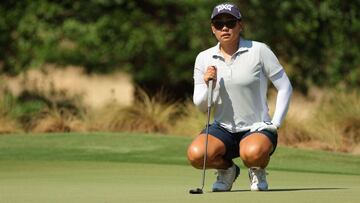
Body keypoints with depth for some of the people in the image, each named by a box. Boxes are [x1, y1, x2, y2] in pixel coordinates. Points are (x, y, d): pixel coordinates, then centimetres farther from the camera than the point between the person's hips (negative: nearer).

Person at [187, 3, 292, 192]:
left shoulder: (259, 51, -7)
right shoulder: (204, 58, 3)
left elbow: (285, 87, -2)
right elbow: (200, 105, 3)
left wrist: (275, 123, -9)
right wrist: (207, 85, -18)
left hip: (257, 128, -3)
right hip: (223, 128, 3)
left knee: (252, 153, -39)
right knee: (195, 154, -29)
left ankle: (258, 171, 1)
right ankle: (227, 169, 6)